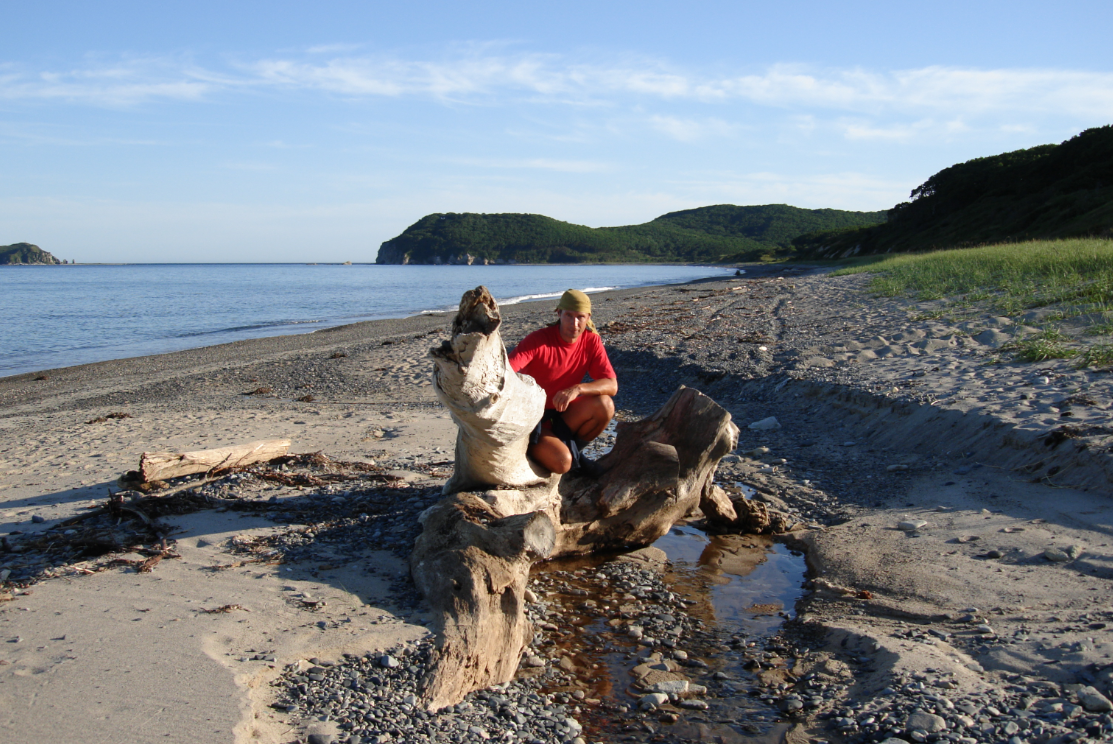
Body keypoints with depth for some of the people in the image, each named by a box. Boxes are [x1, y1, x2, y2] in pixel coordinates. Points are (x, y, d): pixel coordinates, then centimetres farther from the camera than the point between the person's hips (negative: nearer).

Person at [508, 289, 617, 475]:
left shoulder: (591, 341, -5)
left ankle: (572, 450, 3)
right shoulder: (538, 340, -18)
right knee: (562, 462, -30)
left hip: (562, 416, 5)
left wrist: (578, 389, -30)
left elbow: (612, 385, -13)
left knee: (605, 405, -22)